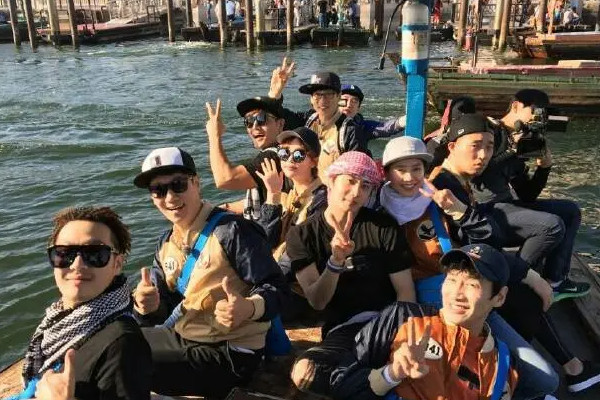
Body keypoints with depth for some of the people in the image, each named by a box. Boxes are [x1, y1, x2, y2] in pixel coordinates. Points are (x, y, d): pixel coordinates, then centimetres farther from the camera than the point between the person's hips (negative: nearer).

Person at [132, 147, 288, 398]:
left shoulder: (232, 230, -19)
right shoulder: (165, 244, 7)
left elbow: (275, 287, -20)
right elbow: (166, 307, 10)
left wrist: (249, 308, -40)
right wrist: (150, 306, -13)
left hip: (228, 353, -8)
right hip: (181, 337, 8)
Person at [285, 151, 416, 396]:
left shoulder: (384, 226, 0)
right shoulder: (301, 235, 1)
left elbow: (406, 291, -2)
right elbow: (317, 302, -7)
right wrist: (336, 261, -25)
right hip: (342, 329, 1)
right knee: (304, 373, -30)